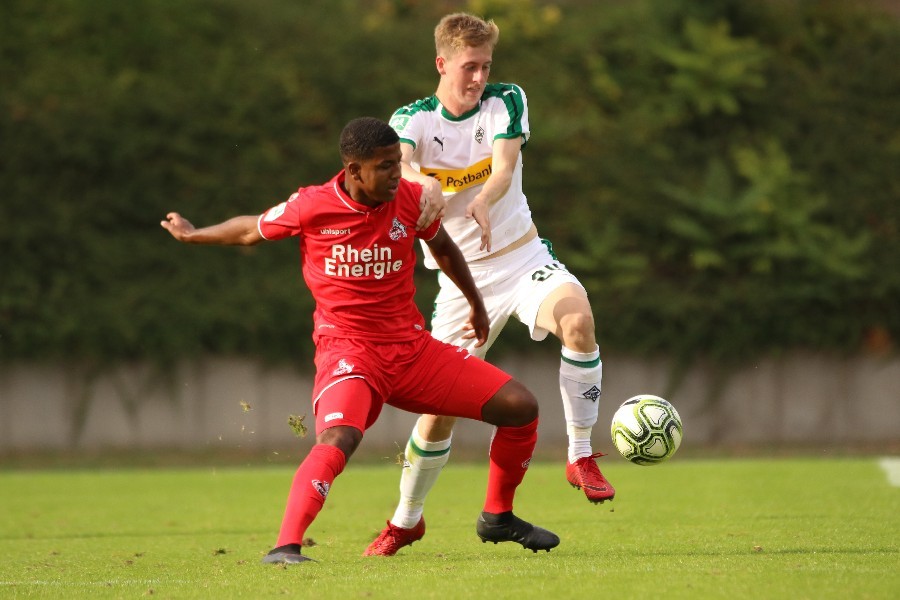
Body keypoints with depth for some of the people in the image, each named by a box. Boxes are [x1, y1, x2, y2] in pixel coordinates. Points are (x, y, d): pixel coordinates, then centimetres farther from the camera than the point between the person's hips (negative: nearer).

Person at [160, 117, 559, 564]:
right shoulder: (311, 207, -13)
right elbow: (252, 231, 8)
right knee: (339, 436, -36)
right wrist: (191, 235, 23)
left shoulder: (411, 199, -4)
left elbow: (442, 246, 19)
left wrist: (475, 304, 33)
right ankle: (285, 547, -35)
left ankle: (497, 518, 21)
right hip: (348, 349, -5)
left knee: (519, 406, 1)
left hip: (412, 346, 5)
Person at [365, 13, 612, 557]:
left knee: (578, 317, -33)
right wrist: (421, 182, -52)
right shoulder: (413, 118, -4)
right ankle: (406, 519, 24)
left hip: (522, 257, 0)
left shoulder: (507, 102, -4)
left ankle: (582, 455, -20)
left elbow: (504, 165, -22)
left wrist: (483, 203, -45)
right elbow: (395, 162, -28)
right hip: (462, 276, 0)